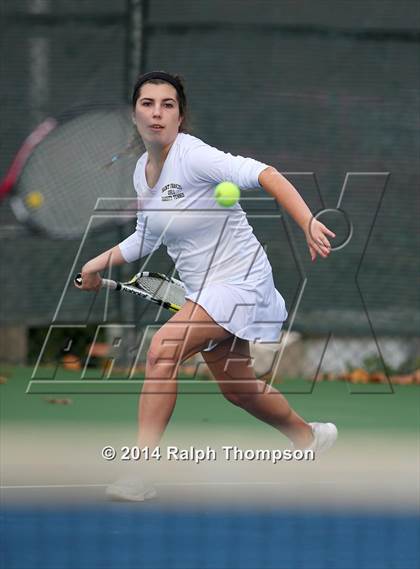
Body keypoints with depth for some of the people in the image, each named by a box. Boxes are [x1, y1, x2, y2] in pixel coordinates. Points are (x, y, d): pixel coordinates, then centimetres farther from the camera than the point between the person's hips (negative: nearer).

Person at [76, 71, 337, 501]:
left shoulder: (193, 157, -21)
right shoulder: (142, 170, 4)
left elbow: (264, 175, -33)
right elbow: (147, 237, 20)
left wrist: (308, 225, -45)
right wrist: (101, 262, 7)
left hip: (240, 280, -9)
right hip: (203, 287, 9)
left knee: (162, 350, -25)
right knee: (236, 388, 20)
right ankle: (309, 436, 47)